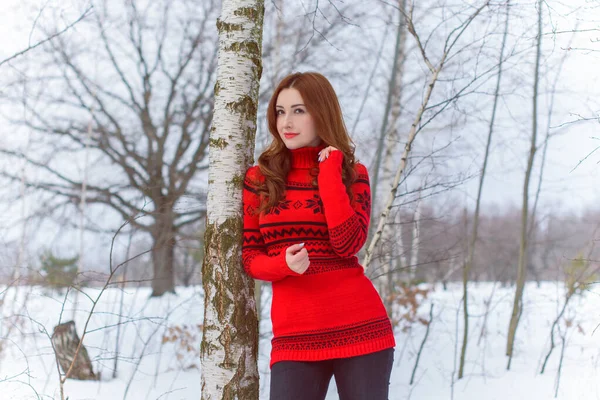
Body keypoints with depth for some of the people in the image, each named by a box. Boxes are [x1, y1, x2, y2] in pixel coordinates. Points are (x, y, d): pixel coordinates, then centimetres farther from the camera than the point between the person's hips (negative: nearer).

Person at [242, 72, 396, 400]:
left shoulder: (352, 174, 4)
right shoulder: (259, 178, 7)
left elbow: (348, 243, -12)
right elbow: (249, 257, 7)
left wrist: (329, 175, -10)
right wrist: (283, 264, -13)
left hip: (360, 330, -1)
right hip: (294, 337, 1)